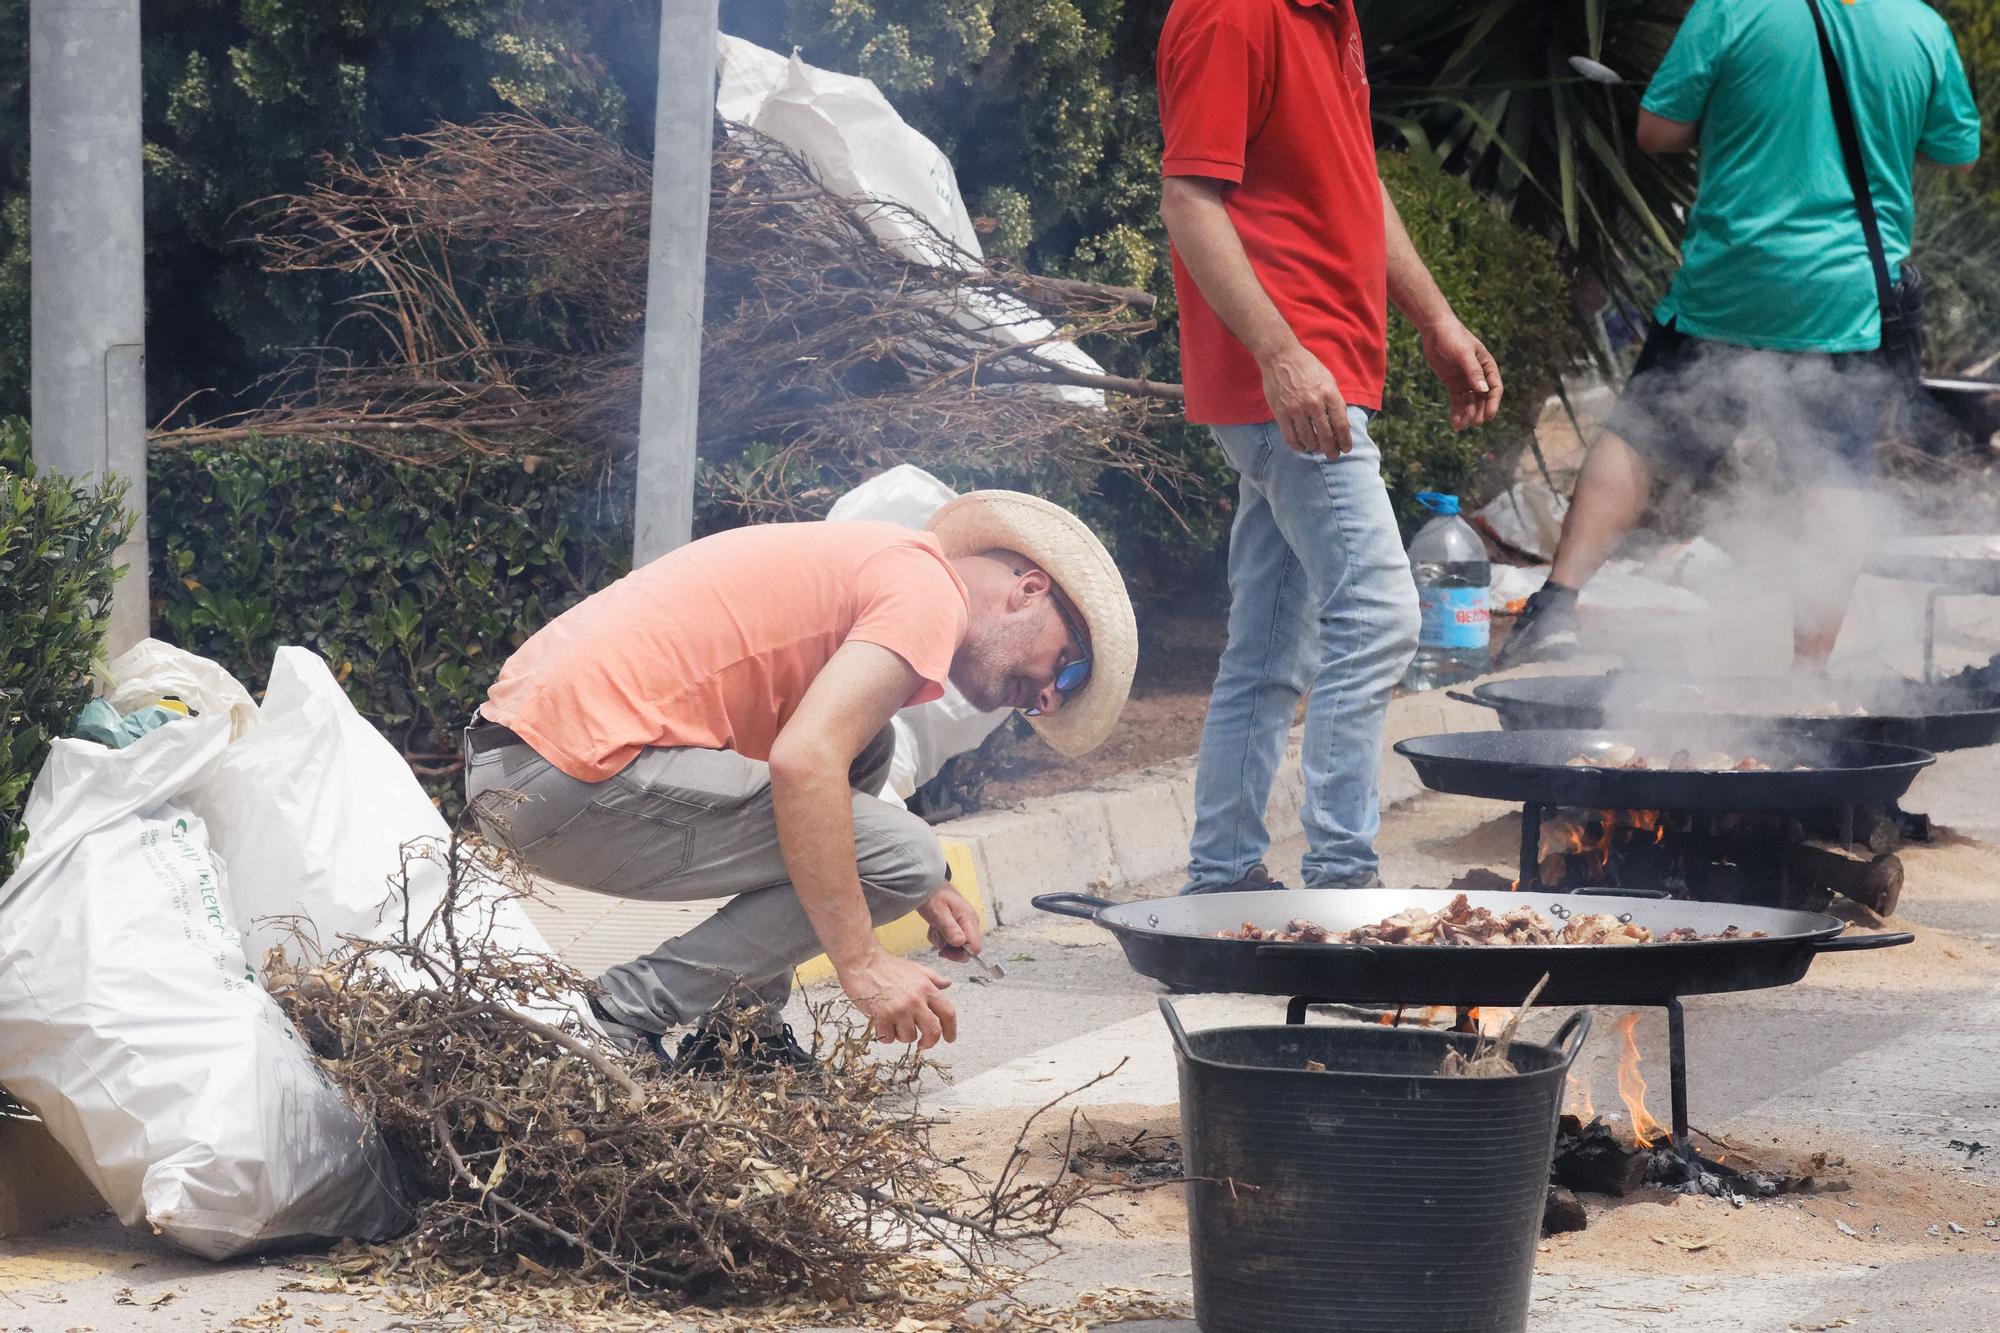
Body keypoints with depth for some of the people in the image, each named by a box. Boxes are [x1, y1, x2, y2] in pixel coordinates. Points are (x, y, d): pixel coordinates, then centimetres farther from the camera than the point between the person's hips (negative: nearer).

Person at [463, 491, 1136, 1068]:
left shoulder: (875, 564, 24)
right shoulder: (930, 592, -6)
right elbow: (803, 763, -20)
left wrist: (919, 890, 18)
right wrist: (861, 962, -17)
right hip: (578, 774, -10)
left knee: (862, 751, 20)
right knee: (901, 856, -9)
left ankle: (740, 1028, 16)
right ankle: (629, 1015, -8)